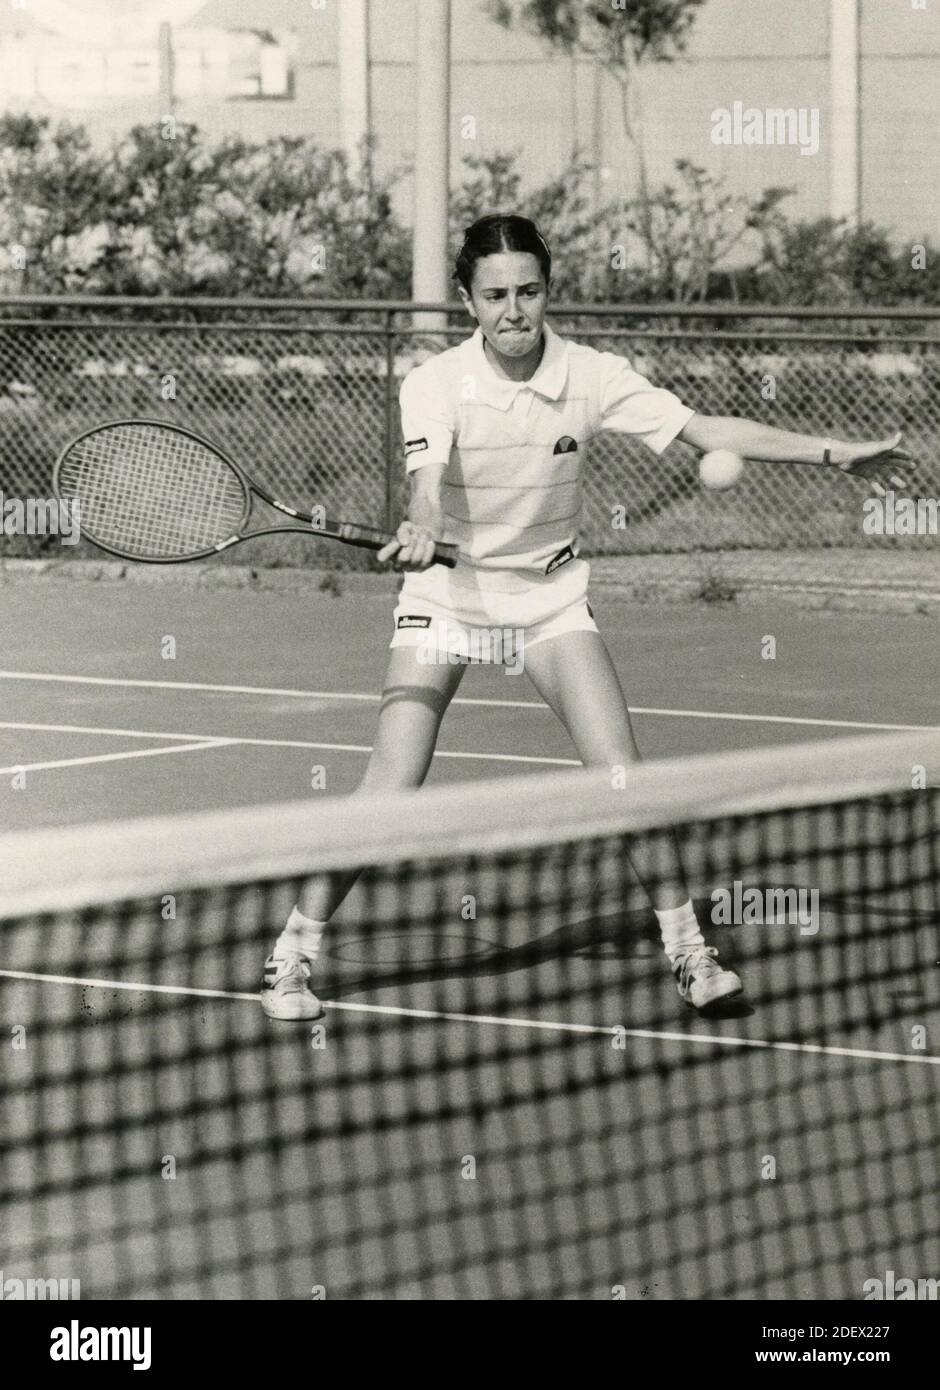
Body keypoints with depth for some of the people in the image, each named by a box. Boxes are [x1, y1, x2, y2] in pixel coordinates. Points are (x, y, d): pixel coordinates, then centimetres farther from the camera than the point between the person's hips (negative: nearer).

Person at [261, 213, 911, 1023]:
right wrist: (421, 532, -59)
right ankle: (295, 950, 2)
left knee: (623, 775, -10)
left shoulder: (590, 377, -12)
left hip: (551, 591, 2)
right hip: (449, 589, -2)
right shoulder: (436, 385, -18)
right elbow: (428, 481, -35)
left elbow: (707, 432, -12)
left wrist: (833, 452, -19)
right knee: (391, 792, -12)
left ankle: (687, 947, 4)